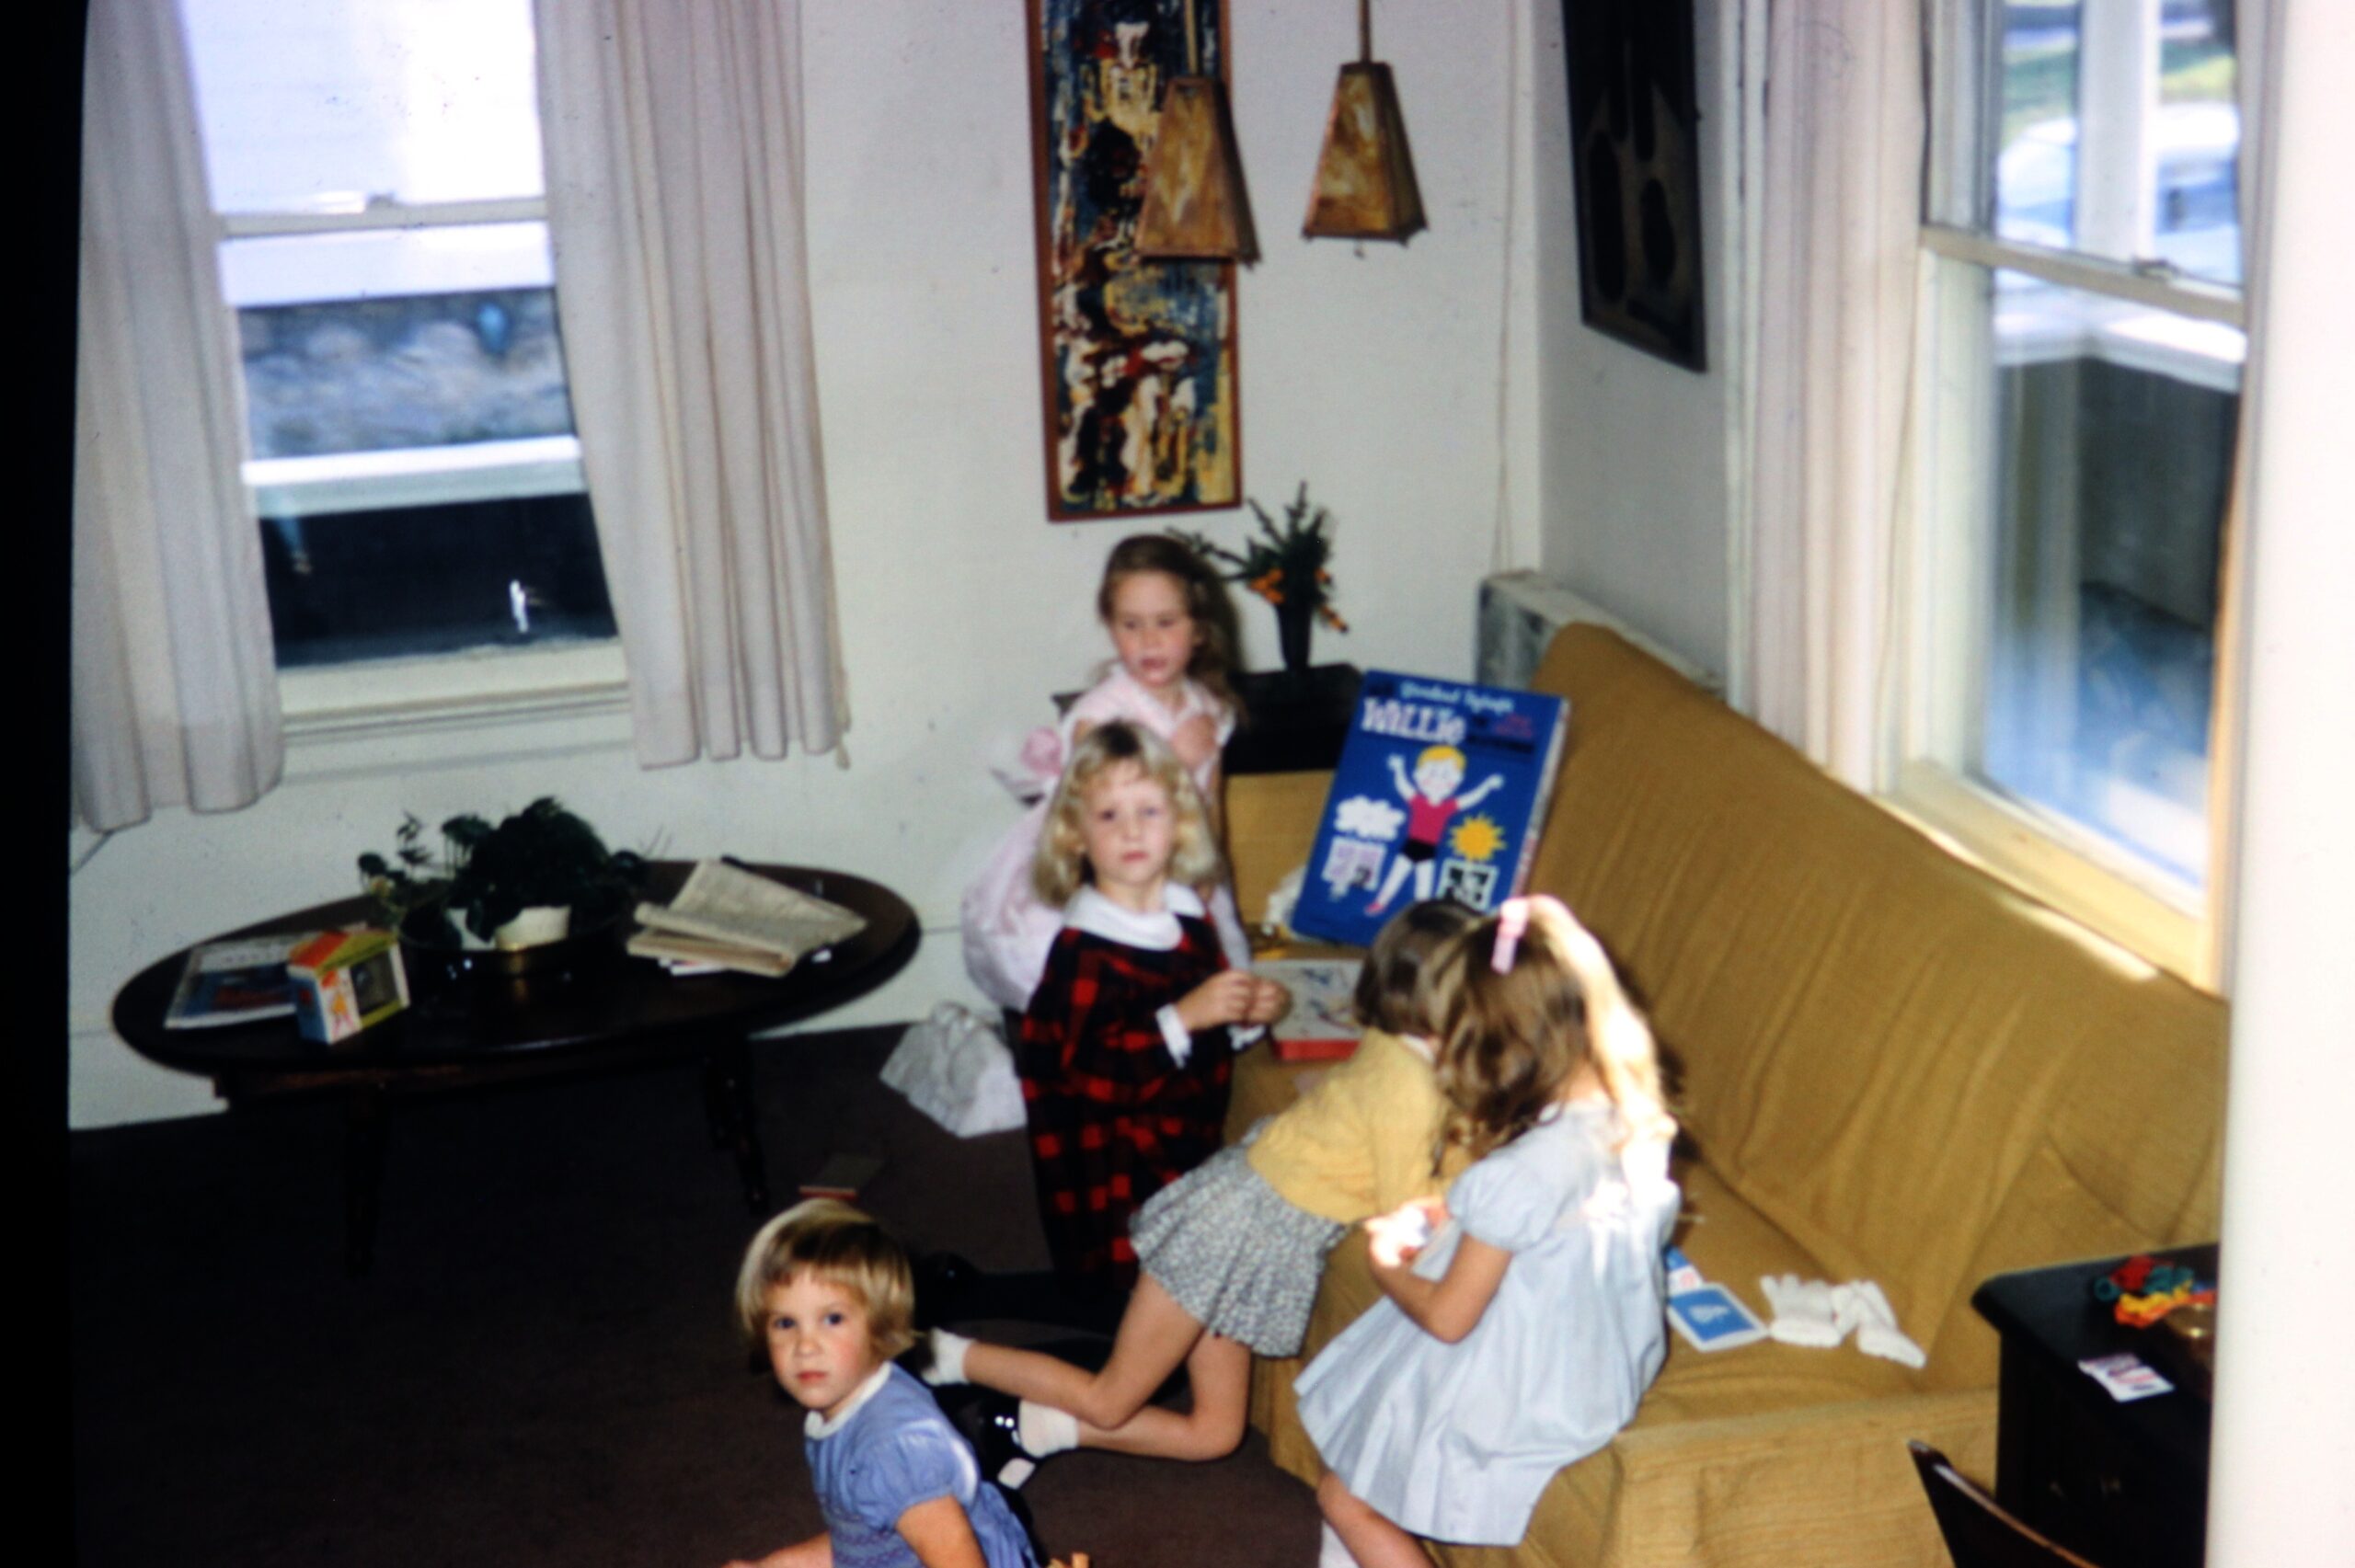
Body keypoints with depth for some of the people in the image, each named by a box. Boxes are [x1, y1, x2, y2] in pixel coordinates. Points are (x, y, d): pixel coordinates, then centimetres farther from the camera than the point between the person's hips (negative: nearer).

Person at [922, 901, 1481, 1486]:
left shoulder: (1397, 1048, 1)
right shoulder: (1410, 1088, -24)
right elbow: (1405, 1213, -18)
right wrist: (1468, 1169, -7)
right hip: (1245, 1227, -9)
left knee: (1215, 1432, 15)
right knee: (1108, 1405, 2)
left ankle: (1031, 1427, 16)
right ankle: (944, 1356, 12)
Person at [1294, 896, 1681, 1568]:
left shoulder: (1521, 1173, -32)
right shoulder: (1633, 1122, -9)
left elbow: (1447, 1317, -21)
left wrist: (1388, 1267, -3)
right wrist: (1459, 1216, 4)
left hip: (1515, 1402, -9)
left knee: (1344, 1496, 13)